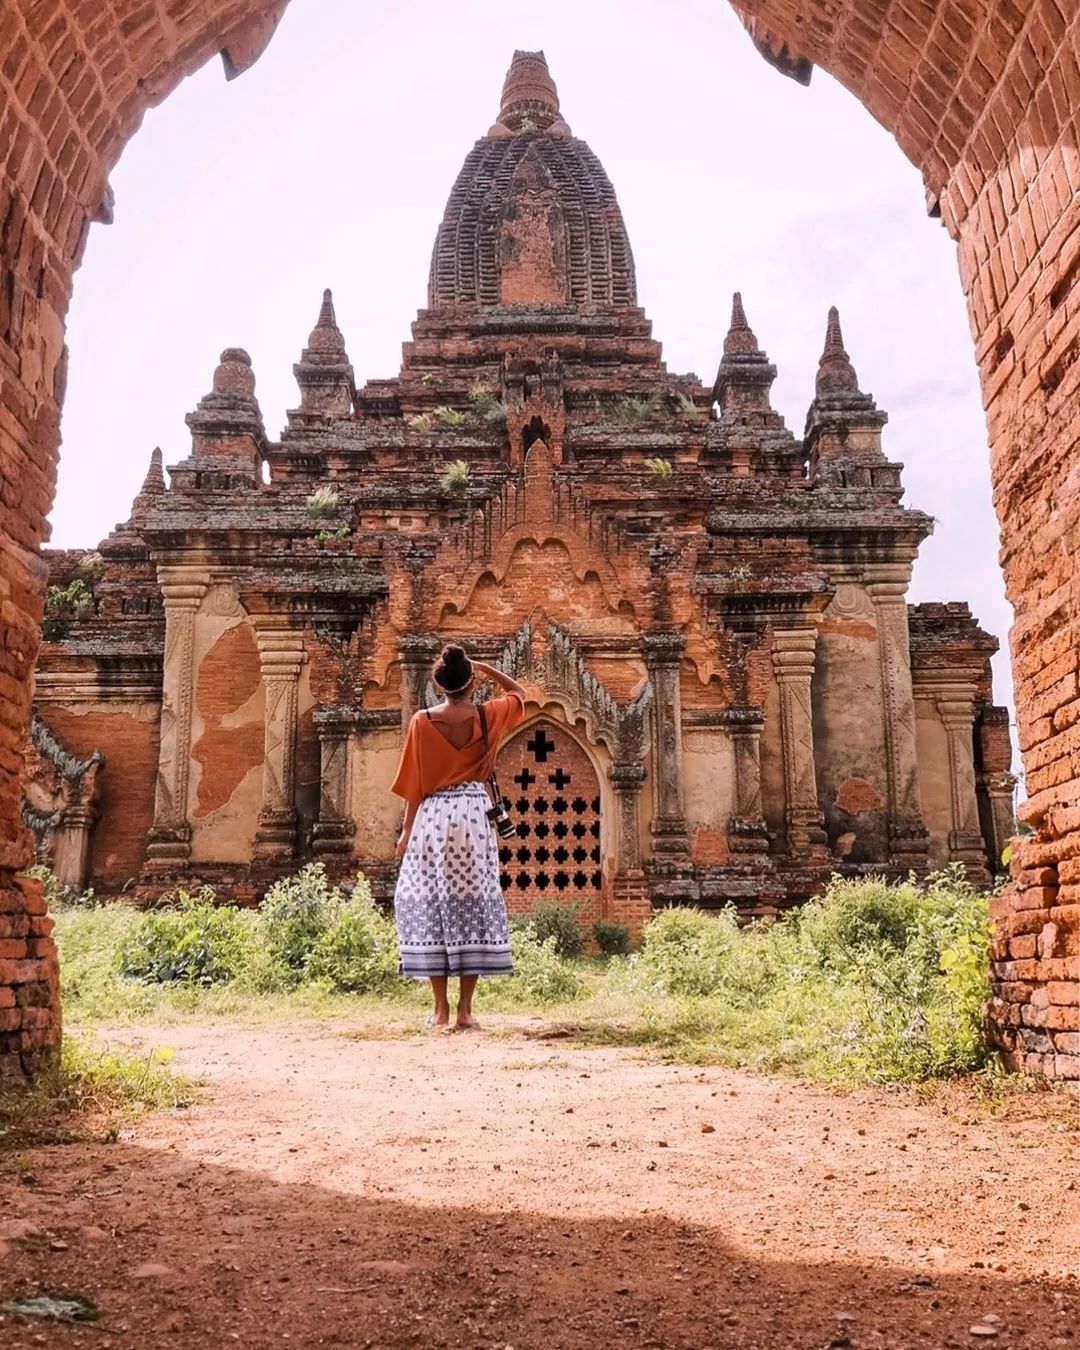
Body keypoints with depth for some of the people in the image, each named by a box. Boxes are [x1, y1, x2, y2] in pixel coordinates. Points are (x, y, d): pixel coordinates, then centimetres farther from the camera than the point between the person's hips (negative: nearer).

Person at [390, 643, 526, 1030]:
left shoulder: (422, 721, -4)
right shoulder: (486, 717, -1)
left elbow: (414, 784, -2)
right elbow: (518, 694, 20)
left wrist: (407, 830, 5)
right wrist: (485, 668, 17)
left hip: (433, 816, -1)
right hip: (474, 813, 1)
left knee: (429, 904, 6)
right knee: (472, 902, 4)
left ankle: (441, 1008, 5)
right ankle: (465, 1009, 3)